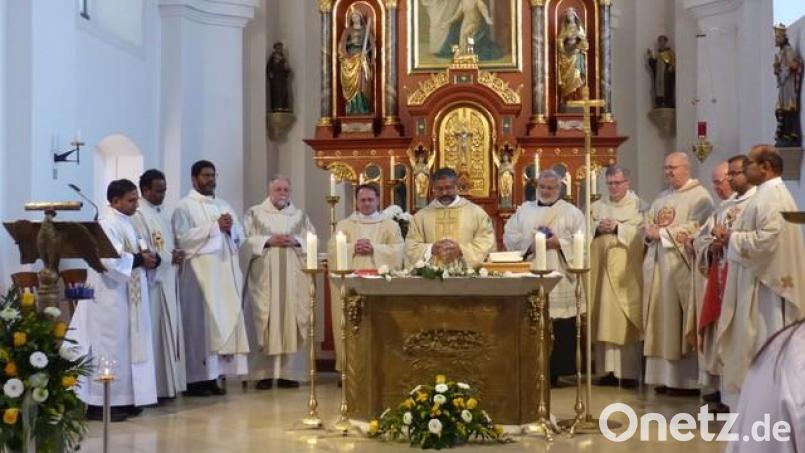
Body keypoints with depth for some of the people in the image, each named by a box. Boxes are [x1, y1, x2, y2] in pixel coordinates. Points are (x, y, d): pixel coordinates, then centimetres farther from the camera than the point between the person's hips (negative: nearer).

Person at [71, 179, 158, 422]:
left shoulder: (124, 221, 15)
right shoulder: (107, 223, -15)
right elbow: (111, 260, -26)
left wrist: (148, 257, -2)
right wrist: (140, 259, -16)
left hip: (125, 295, 10)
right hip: (111, 296, -10)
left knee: (125, 345, 11)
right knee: (109, 345, -6)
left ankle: (121, 399, 17)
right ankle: (100, 404, -1)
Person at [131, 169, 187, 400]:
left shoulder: (161, 212, 17)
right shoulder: (138, 215, -10)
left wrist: (176, 255, 2)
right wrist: (170, 258, -13)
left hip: (167, 281, 9)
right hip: (152, 281, -9)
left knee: (168, 331, 9)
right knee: (153, 332, -6)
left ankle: (167, 384, 15)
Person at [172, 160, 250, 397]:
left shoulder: (224, 205, 19)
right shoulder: (185, 206, 0)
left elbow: (240, 236, 16)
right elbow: (183, 237, -14)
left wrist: (230, 227, -6)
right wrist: (215, 226, -14)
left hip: (226, 271, 7)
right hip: (200, 271, -6)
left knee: (226, 319, 3)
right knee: (201, 321, -7)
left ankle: (212, 375, 8)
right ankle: (197, 378, -3)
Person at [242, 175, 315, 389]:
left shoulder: (300, 216, 14)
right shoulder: (254, 213, 8)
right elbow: (245, 240, -2)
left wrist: (296, 241, -9)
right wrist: (268, 241, -13)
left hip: (293, 279, 2)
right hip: (263, 279, -2)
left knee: (292, 321, -1)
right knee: (264, 322, -5)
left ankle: (288, 372, 2)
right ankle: (263, 373, -2)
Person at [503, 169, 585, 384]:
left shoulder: (572, 212, 8)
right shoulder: (524, 209, 15)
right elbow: (509, 235, 7)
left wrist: (559, 243, -14)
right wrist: (529, 244, -9)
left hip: (559, 281, -2)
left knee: (559, 330, -4)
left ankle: (555, 372, 4)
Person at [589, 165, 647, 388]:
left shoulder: (639, 205, 5)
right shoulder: (597, 206, 16)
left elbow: (642, 233, -9)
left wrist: (617, 228, -15)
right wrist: (598, 228, -10)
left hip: (626, 271, -4)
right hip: (602, 269, 4)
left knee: (627, 321, -5)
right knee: (605, 319, 1)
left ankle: (629, 372, -2)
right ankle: (608, 370, 6)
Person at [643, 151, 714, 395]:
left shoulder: (699, 196, -4)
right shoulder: (662, 197, 20)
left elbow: (696, 227, -17)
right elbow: (647, 225, 18)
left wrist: (662, 233, -14)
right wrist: (649, 231, -5)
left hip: (682, 267, -7)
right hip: (658, 266, 7)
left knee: (681, 323, -6)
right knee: (661, 320, 5)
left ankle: (687, 379, -1)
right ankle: (664, 376, 10)